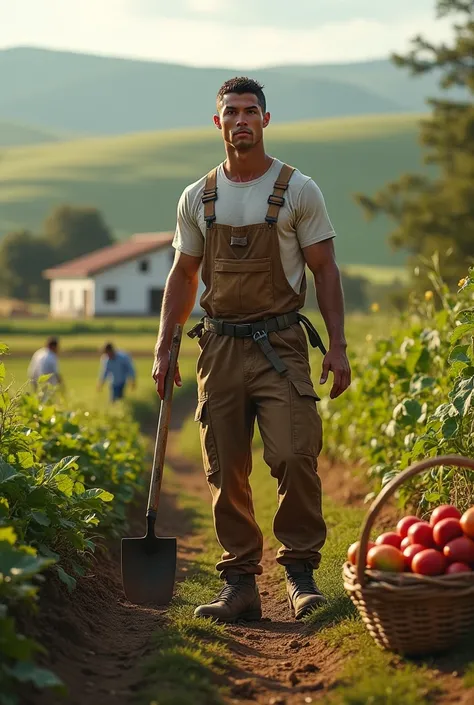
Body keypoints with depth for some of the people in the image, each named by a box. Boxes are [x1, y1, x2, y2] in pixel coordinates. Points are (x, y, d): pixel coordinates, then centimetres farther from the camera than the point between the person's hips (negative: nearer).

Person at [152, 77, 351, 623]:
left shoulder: (297, 190, 2)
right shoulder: (197, 199, 11)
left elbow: (325, 270, 3)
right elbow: (183, 276, 17)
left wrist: (337, 347, -5)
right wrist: (163, 348, 10)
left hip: (280, 346, -3)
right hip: (220, 347, 3)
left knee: (294, 457, -16)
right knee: (226, 471, 2)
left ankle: (300, 573, -3)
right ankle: (240, 584, 10)